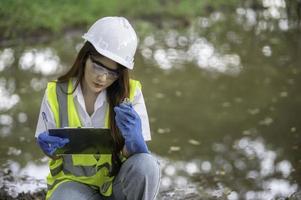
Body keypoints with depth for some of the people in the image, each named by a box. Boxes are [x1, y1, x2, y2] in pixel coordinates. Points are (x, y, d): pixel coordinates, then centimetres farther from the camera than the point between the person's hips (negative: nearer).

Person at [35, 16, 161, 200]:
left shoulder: (131, 93, -10)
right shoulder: (55, 94, -8)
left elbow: (139, 158, -14)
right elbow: (52, 151, 2)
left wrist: (134, 140, -38)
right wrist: (51, 148, -23)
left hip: (118, 182, 1)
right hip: (74, 182, -1)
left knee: (146, 165, -32)